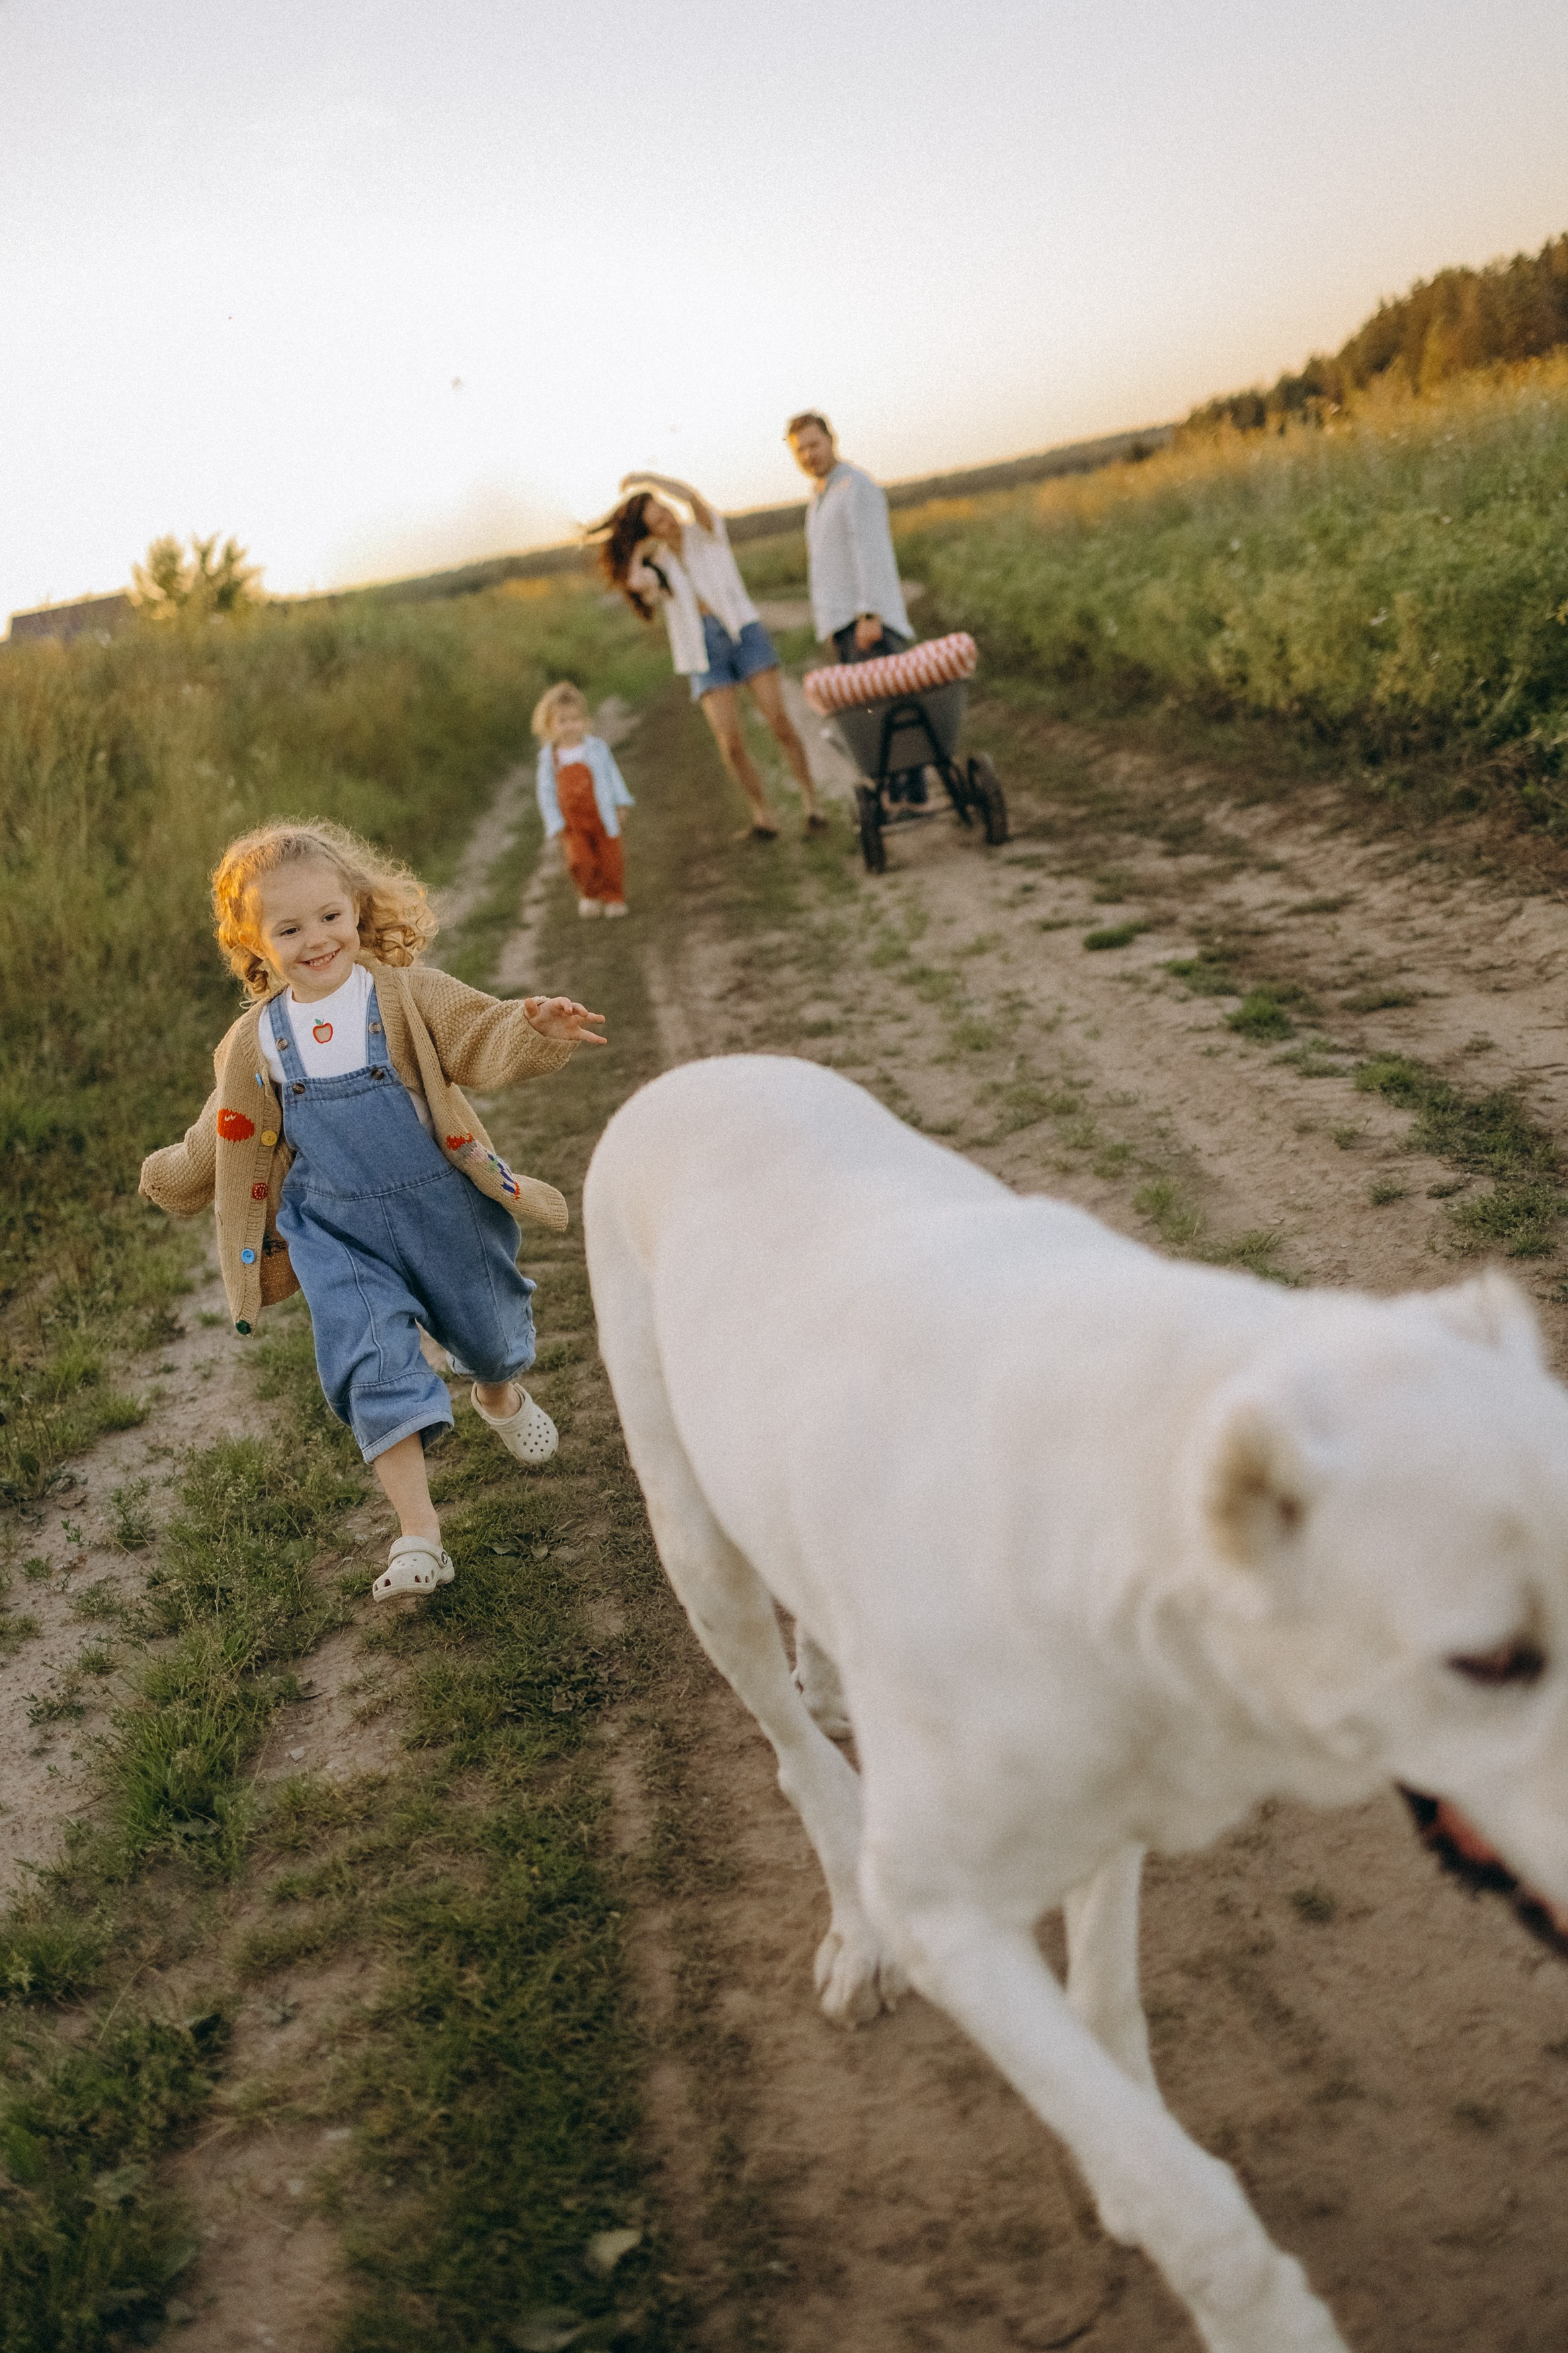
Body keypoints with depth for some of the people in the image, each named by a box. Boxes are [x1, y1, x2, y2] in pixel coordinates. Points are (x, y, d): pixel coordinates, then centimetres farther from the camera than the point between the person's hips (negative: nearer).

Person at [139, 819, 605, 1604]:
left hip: (439, 1205, -1)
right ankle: (418, 1536, -5)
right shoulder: (256, 1041, -2)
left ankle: (502, 1397, 57)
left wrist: (536, 1028, -42)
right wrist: (172, 1176, 26)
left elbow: (483, 1039, -22)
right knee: (374, 1368, -10)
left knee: (488, 1329, 19)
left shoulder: (406, 995, -11)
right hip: (337, 1229, 1)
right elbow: (231, 1133, 14)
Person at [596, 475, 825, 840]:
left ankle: (811, 803, -3)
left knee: (779, 721, -12)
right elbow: (635, 581, -15)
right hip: (704, 650, 1)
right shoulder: (655, 566, 10)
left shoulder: (705, 532, 7)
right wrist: (637, 549, 2)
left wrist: (646, 479, -6)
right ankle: (762, 815, 1)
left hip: (743, 630, -1)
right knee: (730, 740, -12)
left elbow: (691, 495, -14)